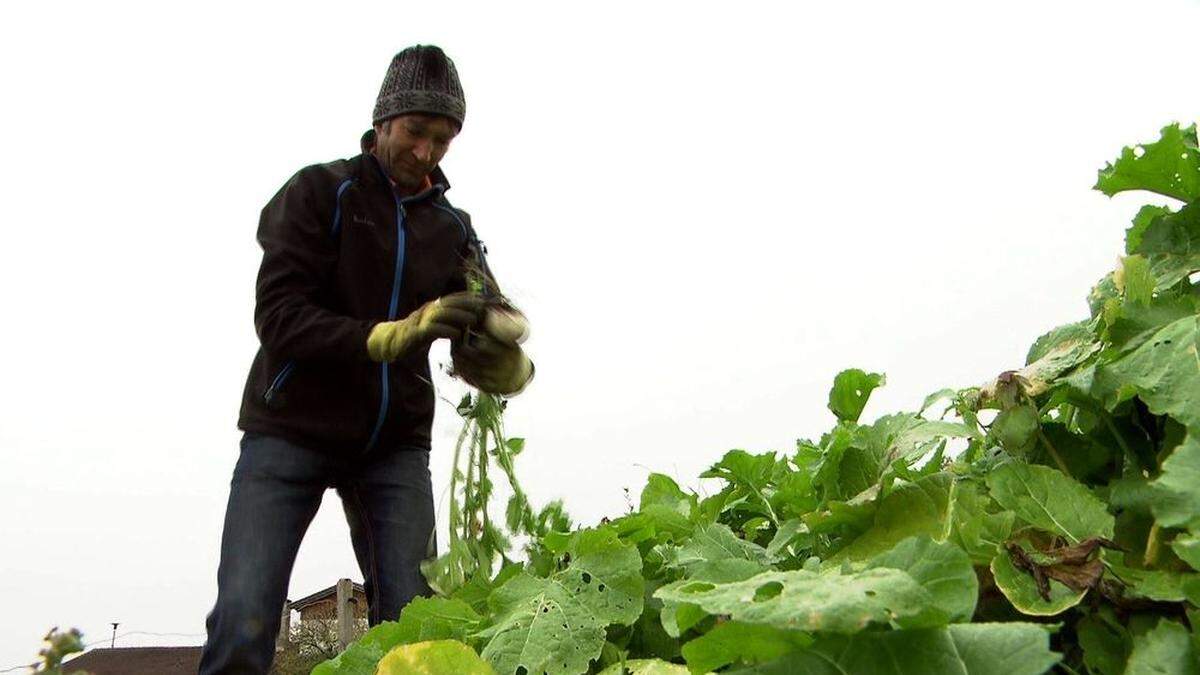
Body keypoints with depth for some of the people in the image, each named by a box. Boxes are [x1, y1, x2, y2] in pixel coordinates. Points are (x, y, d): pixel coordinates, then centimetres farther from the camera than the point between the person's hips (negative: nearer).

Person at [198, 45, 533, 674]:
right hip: (292, 428, -3)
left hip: (394, 442, 3)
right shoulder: (319, 191, -2)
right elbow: (278, 316, -14)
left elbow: (479, 344, -1)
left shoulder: (453, 228, 9)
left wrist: (507, 364, -27)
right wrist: (387, 337, -30)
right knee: (243, 621, -14)